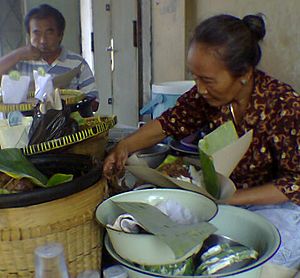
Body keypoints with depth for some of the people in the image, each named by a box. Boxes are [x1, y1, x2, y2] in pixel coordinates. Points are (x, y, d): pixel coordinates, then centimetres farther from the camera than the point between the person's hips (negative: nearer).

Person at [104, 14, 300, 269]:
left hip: (277, 205, -4)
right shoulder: (206, 95, -10)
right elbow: (170, 121, 3)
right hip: (224, 194, 5)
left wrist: (229, 198, -26)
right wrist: (125, 146, -12)